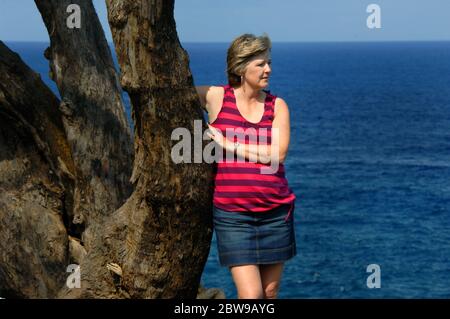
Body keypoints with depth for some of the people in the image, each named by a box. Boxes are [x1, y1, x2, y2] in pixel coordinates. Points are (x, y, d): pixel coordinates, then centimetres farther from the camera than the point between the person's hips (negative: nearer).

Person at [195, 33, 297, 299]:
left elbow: (278, 154, -10)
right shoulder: (216, 97, -1)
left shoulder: (277, 106, 4)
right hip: (232, 214, -3)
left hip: (275, 212, 3)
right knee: (251, 295, -9)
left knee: (270, 292, 10)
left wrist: (228, 144, -11)